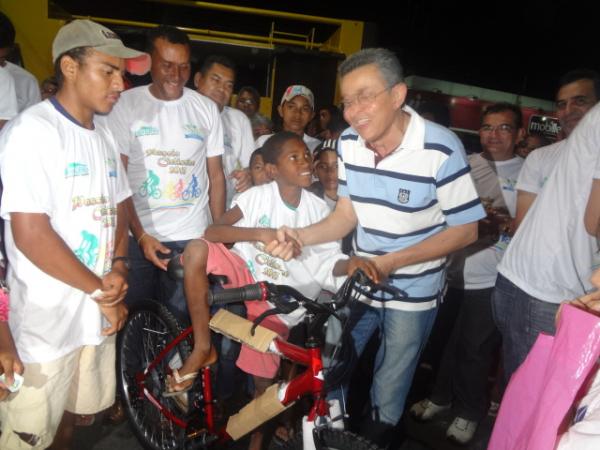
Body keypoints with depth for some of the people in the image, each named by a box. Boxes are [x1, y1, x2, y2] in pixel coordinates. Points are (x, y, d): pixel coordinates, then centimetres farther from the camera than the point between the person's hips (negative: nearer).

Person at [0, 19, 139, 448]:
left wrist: (119, 267, -4)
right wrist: (102, 292, -13)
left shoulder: (104, 134, 9)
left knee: (72, 411, 22)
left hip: (96, 311, 7)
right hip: (46, 318, -7)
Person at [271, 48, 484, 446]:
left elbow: (465, 230, -16)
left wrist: (391, 262, -24)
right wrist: (300, 237, -19)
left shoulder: (441, 149, -22)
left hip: (412, 293, -4)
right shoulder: (349, 142, -7)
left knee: (388, 398, 14)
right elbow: (346, 215, -1)